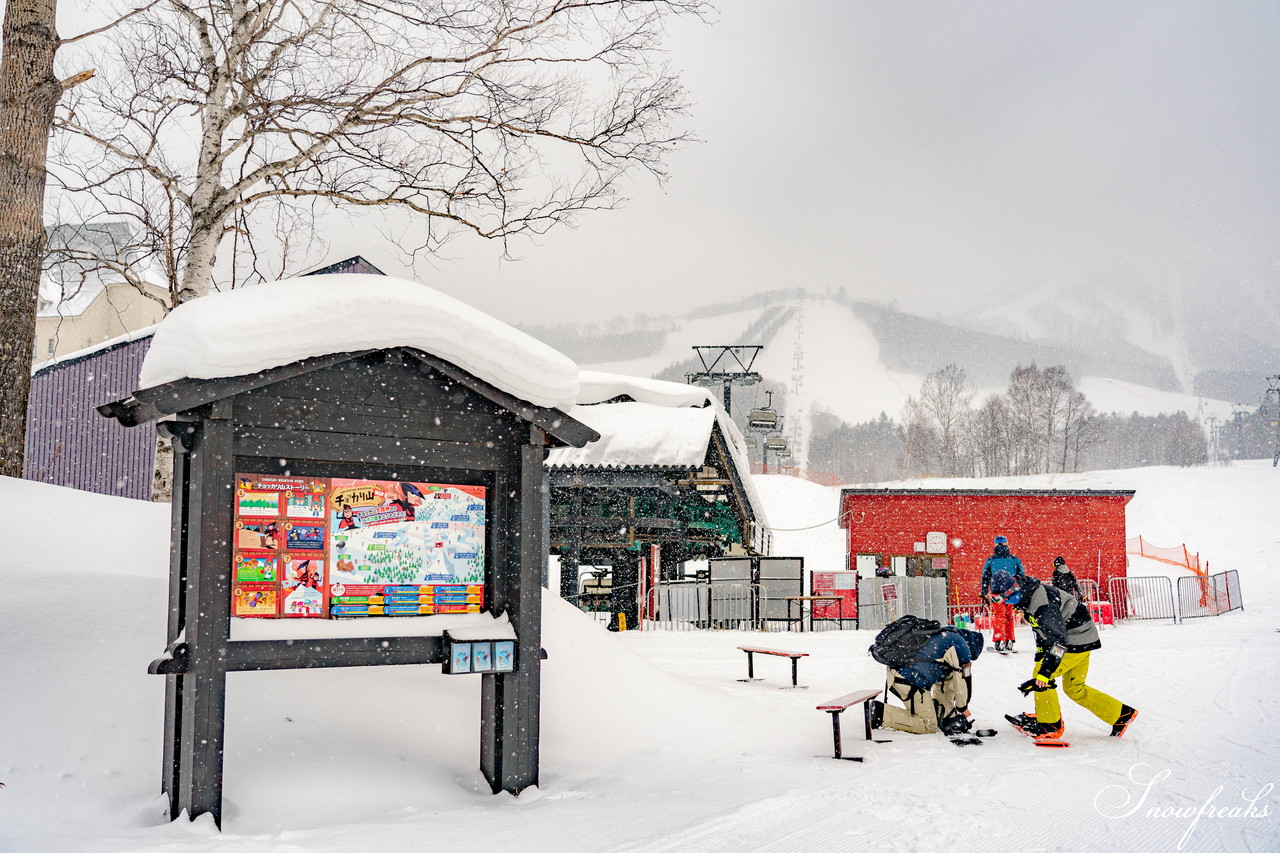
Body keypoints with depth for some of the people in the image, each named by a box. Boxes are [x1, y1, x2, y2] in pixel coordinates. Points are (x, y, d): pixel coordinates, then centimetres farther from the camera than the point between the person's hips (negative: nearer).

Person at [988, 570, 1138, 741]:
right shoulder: (1028, 597, 3)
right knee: (1074, 689, 15)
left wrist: (1044, 671, -38)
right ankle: (1122, 715, 22)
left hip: (1077, 640, -10)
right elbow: (1042, 626, 20)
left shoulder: (1042, 603, -29)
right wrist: (1040, 654, 22)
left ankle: (1050, 726, 1)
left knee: (1040, 675, -11)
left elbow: (1058, 639, -35)